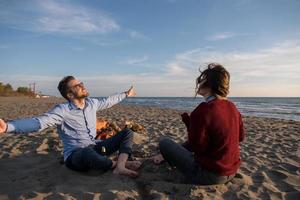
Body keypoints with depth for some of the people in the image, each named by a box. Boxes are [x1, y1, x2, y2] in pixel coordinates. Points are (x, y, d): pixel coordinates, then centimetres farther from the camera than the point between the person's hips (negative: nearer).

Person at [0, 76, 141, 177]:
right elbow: (39, 122, -26)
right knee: (89, 153, -44)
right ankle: (119, 164, -14)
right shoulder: (62, 110, -13)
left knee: (127, 133, 0)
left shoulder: (92, 103, 6)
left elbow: (107, 101, 22)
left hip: (95, 148, 7)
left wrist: (125, 95, 34)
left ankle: (119, 167, -25)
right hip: (75, 155, -7)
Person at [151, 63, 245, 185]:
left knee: (164, 143, 0)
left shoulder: (203, 110, -25)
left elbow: (196, 147, -19)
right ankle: (166, 155, 42)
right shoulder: (232, 107, -1)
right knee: (192, 142, 27)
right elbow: (241, 136, 12)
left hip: (210, 175, -8)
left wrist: (188, 121, -9)